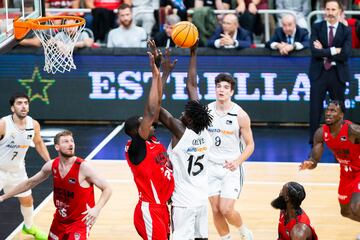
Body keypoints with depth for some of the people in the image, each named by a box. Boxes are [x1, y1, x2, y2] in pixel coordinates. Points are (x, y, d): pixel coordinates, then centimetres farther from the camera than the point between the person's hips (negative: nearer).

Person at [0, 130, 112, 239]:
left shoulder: (83, 167, -21)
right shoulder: (51, 165, -5)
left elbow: (107, 188, -17)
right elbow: (29, 183, 10)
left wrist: (97, 209, -33)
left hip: (80, 221, -5)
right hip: (60, 219, 6)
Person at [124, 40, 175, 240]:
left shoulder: (154, 142, 9)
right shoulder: (135, 147, -12)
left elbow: (157, 105, 8)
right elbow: (150, 112, -22)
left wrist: (158, 70, 3)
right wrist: (155, 75, -21)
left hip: (161, 208, 9)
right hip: (150, 210, -9)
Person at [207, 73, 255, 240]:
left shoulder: (240, 115, -10)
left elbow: (250, 145, -4)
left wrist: (237, 162, -19)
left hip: (231, 168, -3)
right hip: (211, 165, 3)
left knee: (226, 209, -12)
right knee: (216, 210, 3)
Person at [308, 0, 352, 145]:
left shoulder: (346, 31, 1)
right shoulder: (317, 28, 1)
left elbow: (346, 54, -13)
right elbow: (315, 51, -12)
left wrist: (325, 52, -13)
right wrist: (334, 50, -17)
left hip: (338, 74, 0)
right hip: (319, 73, 0)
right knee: (315, 109, 1)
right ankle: (314, 142, 9)